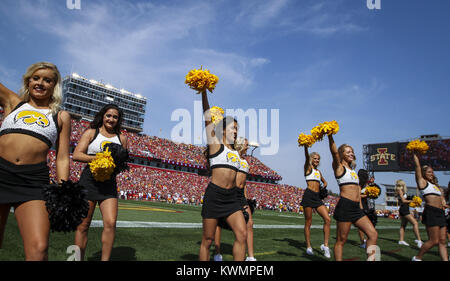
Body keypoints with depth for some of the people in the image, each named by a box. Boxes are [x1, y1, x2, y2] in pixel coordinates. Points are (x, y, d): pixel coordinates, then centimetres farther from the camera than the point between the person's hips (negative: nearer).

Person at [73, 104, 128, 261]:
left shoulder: (121, 138, 14)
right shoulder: (91, 133, 7)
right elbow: (76, 155, -2)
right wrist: (98, 158, -16)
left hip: (109, 183, 2)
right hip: (89, 180, -2)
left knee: (110, 223, -9)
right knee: (83, 225, 3)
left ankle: (105, 260, 3)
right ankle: (79, 258, 16)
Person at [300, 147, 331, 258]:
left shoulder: (318, 171, 20)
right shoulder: (308, 168, 2)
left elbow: (324, 181, 35)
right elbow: (306, 157, -17)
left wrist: (324, 186, 12)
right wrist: (305, 147, -34)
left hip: (318, 197, 6)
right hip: (309, 195, -6)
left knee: (327, 219, -6)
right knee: (308, 222, 1)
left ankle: (325, 245, 2)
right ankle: (308, 247, 11)